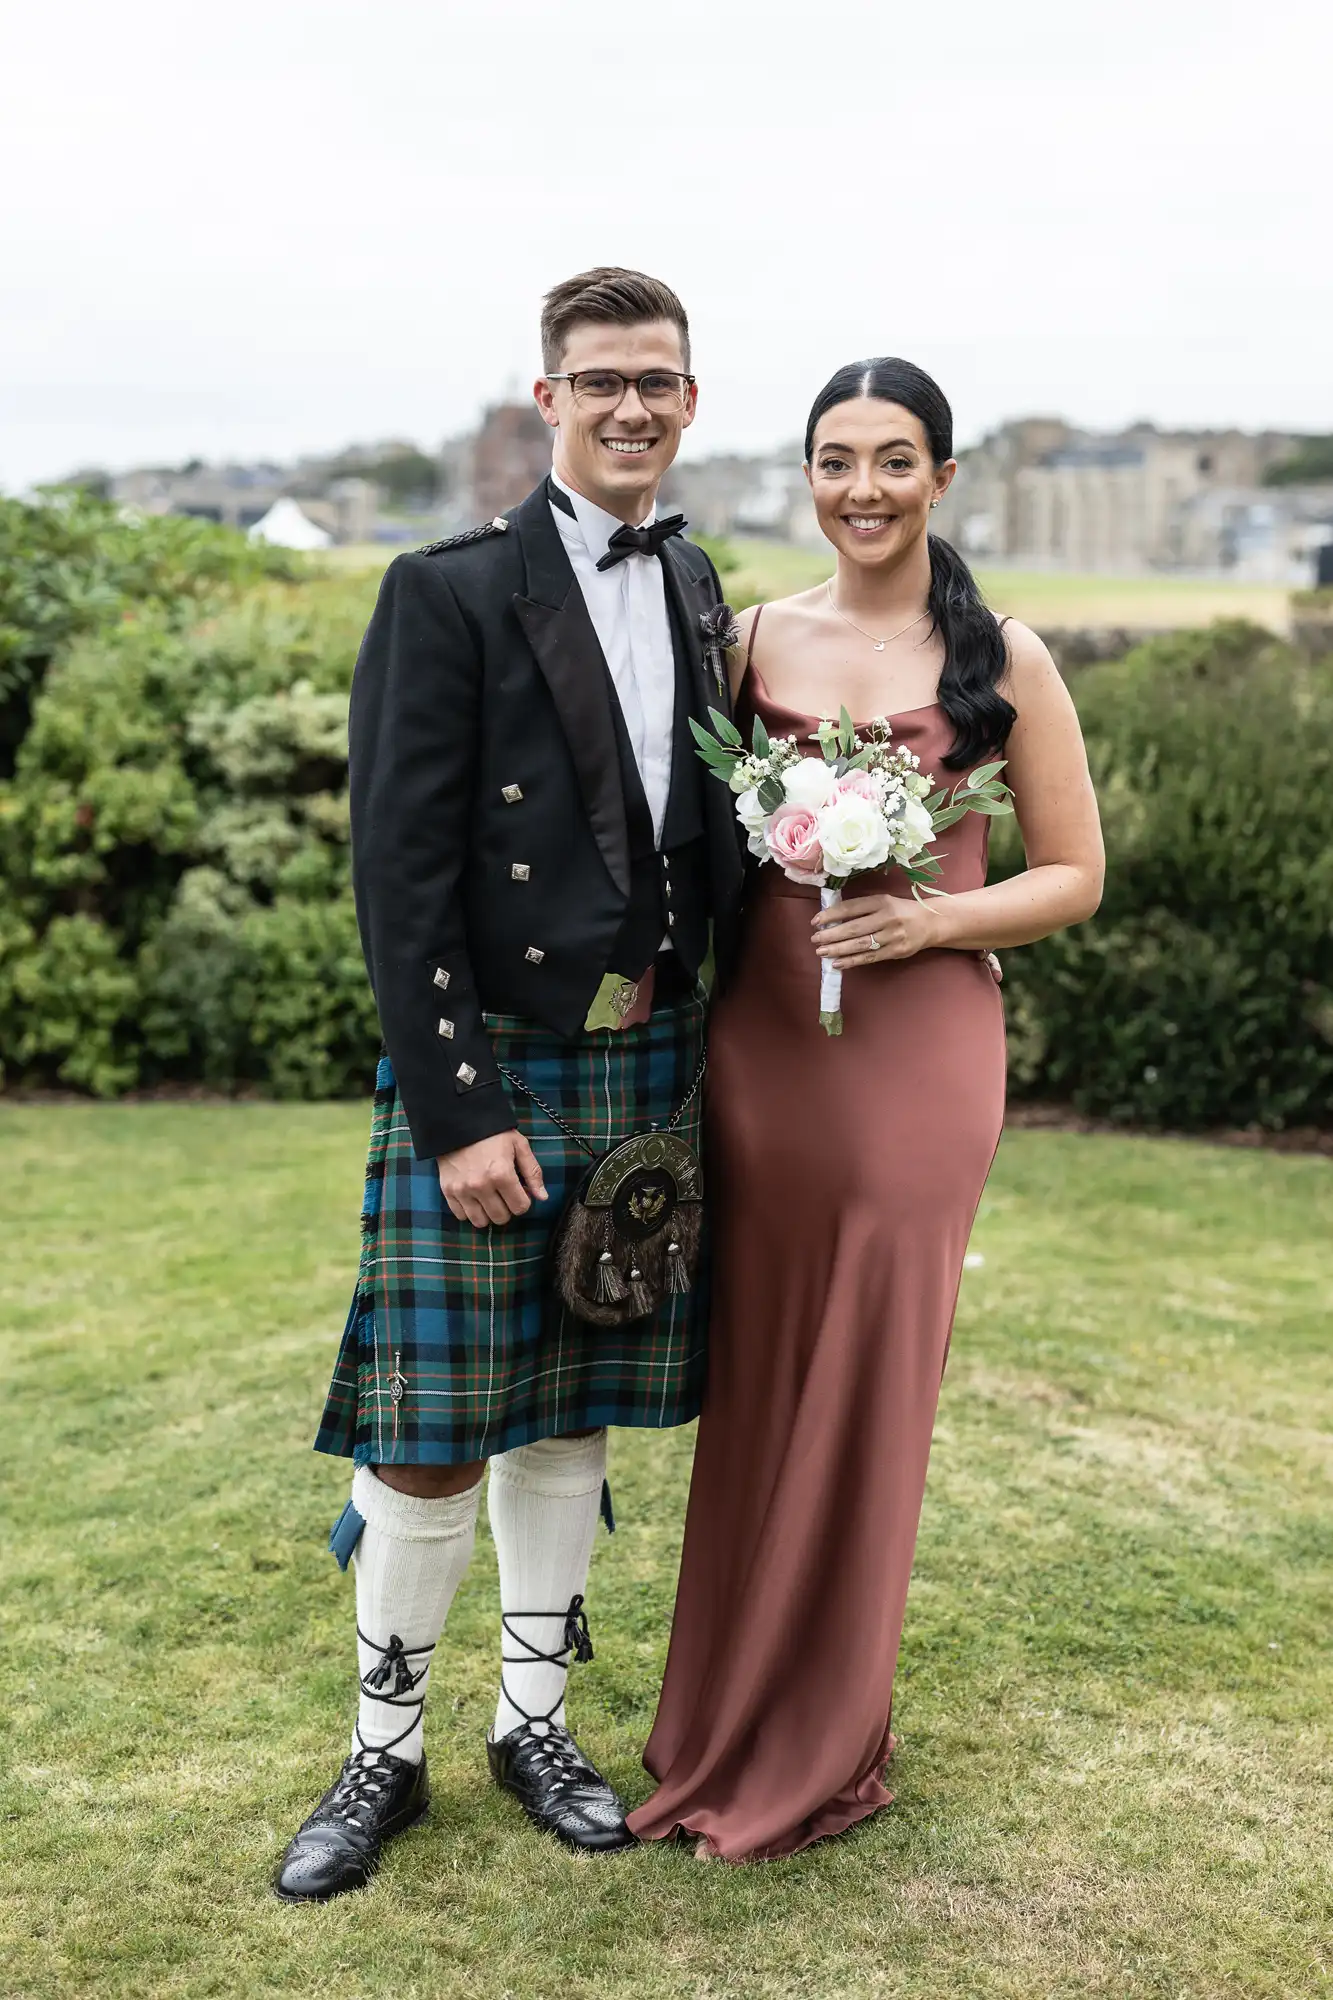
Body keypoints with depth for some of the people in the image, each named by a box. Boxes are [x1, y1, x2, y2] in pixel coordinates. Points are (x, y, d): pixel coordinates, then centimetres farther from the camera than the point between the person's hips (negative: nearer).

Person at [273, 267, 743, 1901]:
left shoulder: (696, 590, 11)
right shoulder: (448, 595, -7)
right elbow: (399, 875, -12)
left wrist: (711, 1026, 6)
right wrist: (458, 1109, -16)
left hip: (646, 1070, 5)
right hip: (485, 1072, -5)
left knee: (571, 1418, 15)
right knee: (432, 1444, 1)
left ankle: (533, 1721, 30)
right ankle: (384, 1753, 20)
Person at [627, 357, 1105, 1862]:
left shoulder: (1002, 660, -1)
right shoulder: (757, 639, 7)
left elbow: (1073, 875, 3)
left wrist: (932, 918, -14)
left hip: (918, 1049, -2)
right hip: (762, 1039, 3)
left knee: (869, 1390, 4)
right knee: (752, 1384, 9)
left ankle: (819, 1749, 21)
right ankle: (722, 1724, 26)